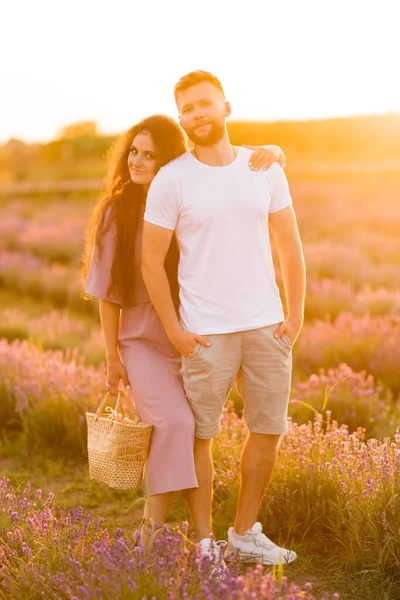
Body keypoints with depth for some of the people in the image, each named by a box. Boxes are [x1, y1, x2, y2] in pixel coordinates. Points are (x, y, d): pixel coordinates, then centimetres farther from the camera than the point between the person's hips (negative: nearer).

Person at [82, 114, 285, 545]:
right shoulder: (116, 211, -4)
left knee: (197, 431, 5)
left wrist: (270, 152, -18)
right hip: (142, 339, -3)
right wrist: (111, 357, -2)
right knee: (174, 421, -23)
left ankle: (152, 525, 24)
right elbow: (108, 293, -1)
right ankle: (153, 528, -12)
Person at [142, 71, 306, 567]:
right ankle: (202, 541, 18)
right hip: (206, 332, -3)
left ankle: (245, 534, 27)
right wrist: (174, 331, -7)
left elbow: (290, 246, 8)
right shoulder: (170, 180, -4)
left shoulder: (265, 170, 5)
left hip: (266, 325, 4)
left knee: (268, 429, 10)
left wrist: (295, 315, 2)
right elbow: (151, 262, -3)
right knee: (199, 434, 3)